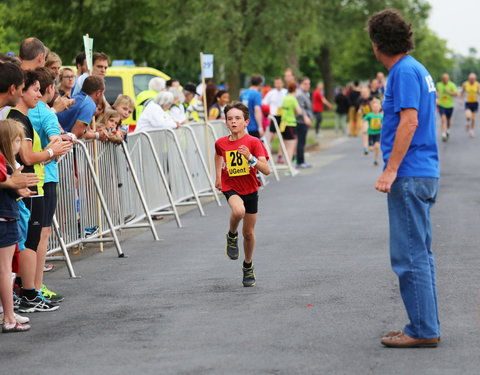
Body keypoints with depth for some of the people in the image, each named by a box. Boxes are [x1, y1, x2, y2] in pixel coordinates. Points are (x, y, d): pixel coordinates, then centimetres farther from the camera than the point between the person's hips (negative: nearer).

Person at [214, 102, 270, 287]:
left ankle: (248, 267, 33)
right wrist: (218, 176, 20)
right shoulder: (221, 143, -5)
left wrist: (250, 157, -34)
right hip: (231, 187, 0)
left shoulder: (254, 142, -14)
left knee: (249, 233, 10)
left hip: (250, 190, 0)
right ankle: (232, 236, -4)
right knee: (238, 211, -35)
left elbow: (266, 170, -21)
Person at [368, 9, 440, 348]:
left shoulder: (405, 72, -13)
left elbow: (409, 121, -21)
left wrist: (391, 170, -21)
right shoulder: (418, 69, 16)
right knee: (420, 253, 14)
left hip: (410, 176, -10)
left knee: (410, 255, -6)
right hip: (425, 173, 10)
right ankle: (427, 327, 19)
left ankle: (423, 330, -4)